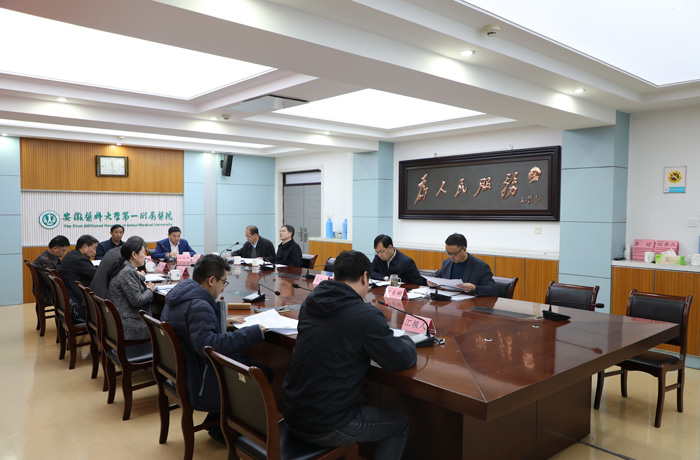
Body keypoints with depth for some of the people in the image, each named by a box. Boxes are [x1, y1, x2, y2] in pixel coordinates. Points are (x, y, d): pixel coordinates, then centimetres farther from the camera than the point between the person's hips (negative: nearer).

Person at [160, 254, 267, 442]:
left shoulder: (179, 293, 4)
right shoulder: (199, 306, -27)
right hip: (199, 384, -10)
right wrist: (254, 332, -34)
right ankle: (221, 428, 10)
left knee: (242, 360, 19)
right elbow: (209, 345, -38)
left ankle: (216, 419, 23)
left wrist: (222, 322, 15)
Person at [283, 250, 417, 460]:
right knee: (400, 423, 16)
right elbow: (403, 360, -10)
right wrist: (406, 340, 11)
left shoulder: (310, 302, 1)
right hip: (325, 427, -7)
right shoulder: (365, 315, -20)